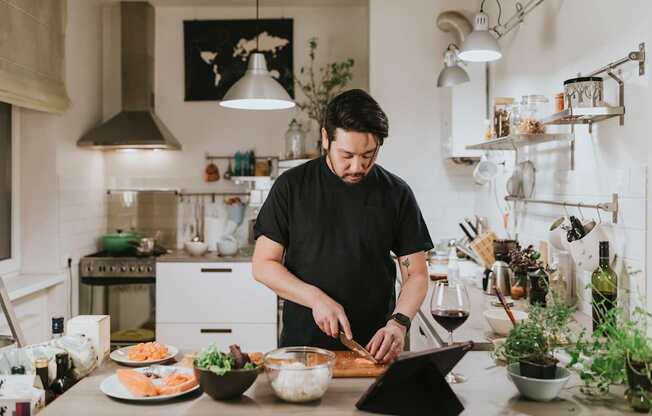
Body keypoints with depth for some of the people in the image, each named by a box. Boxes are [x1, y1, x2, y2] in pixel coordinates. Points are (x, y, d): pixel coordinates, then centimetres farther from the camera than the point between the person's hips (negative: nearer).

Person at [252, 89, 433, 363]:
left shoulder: (396, 193, 2)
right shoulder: (292, 186, 0)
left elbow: (416, 274, 4)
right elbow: (263, 265, 0)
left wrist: (399, 322, -13)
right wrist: (316, 299, -12)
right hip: (301, 344, 0)